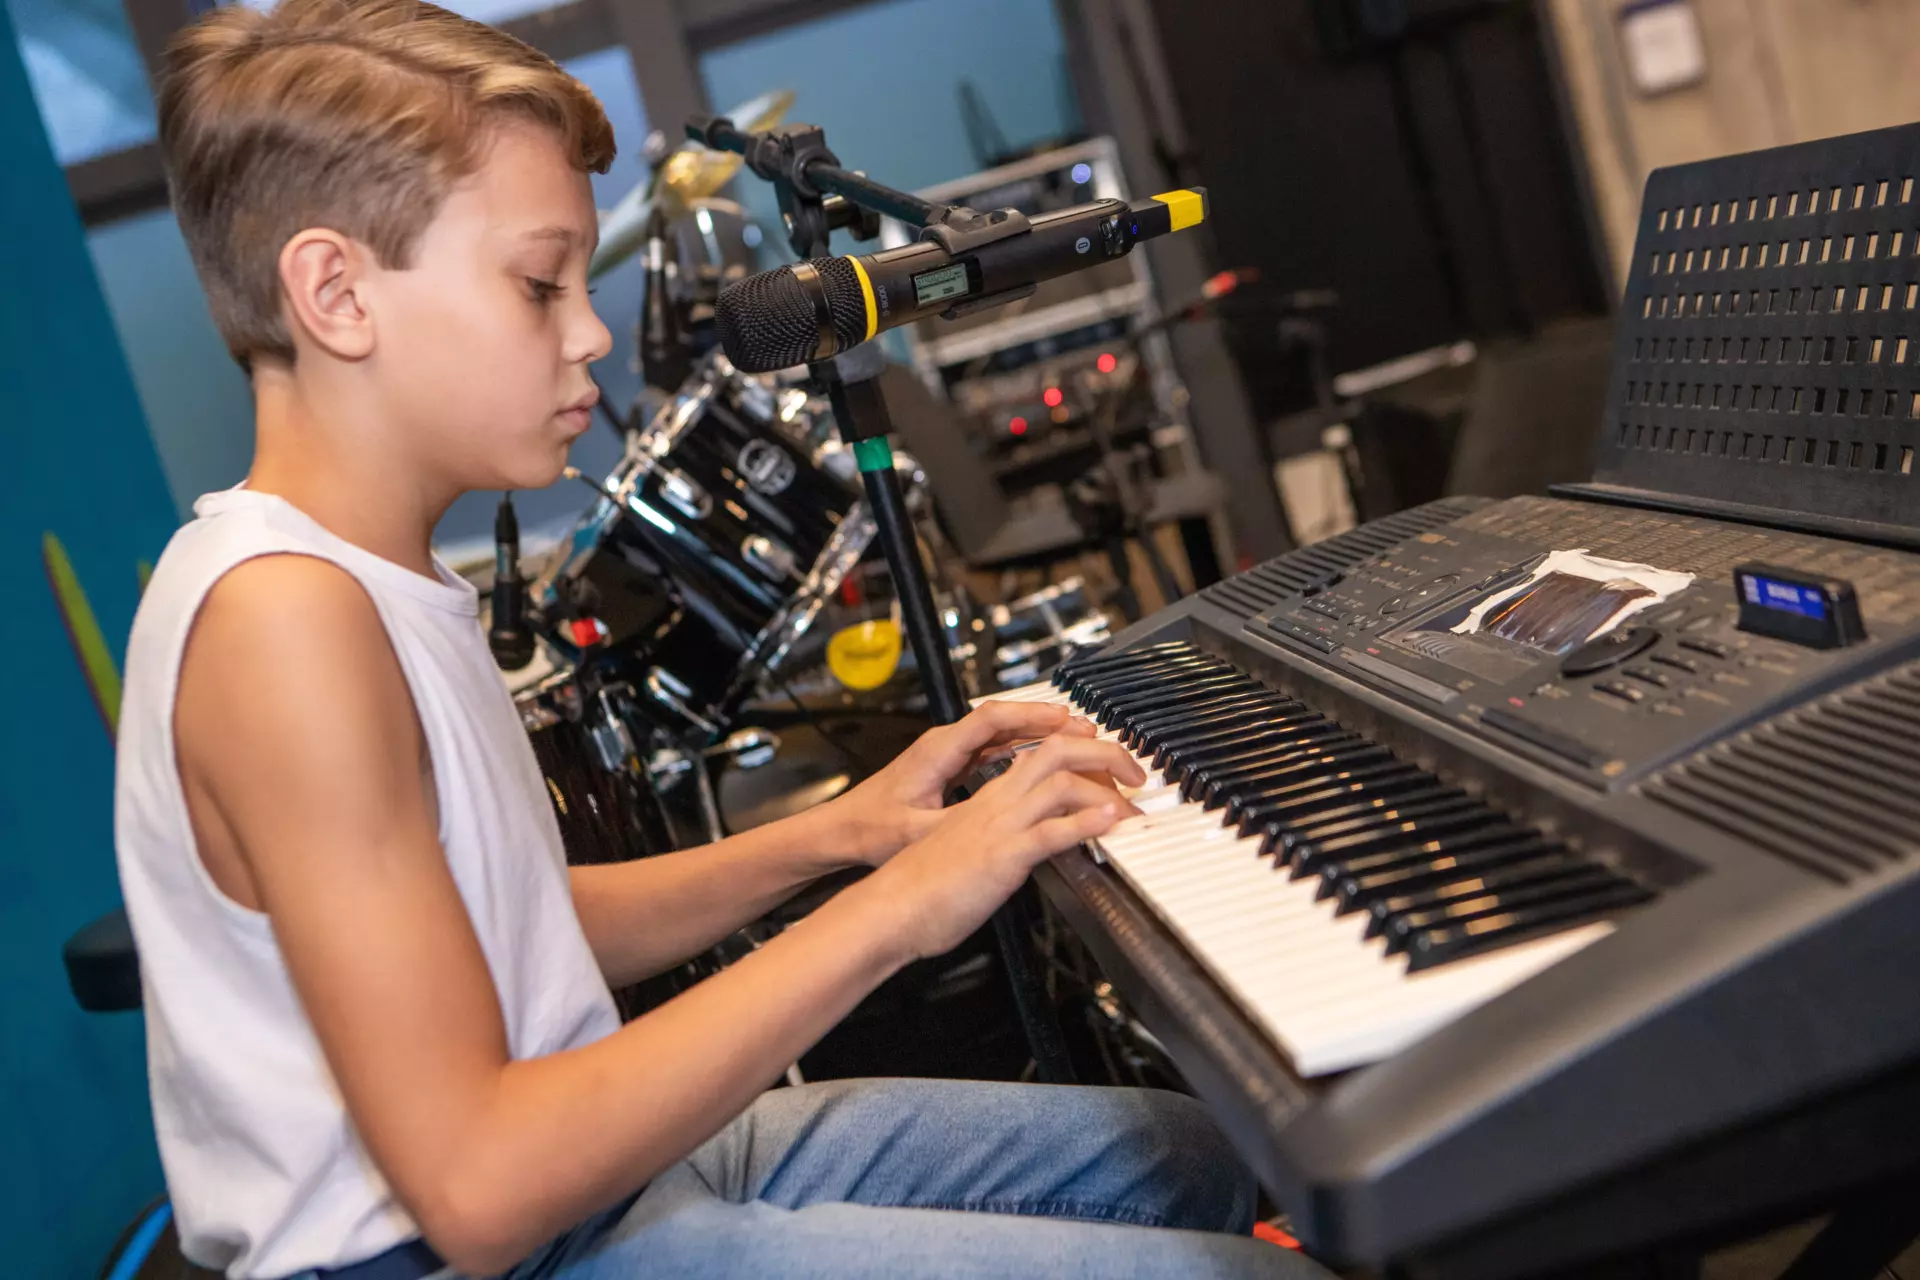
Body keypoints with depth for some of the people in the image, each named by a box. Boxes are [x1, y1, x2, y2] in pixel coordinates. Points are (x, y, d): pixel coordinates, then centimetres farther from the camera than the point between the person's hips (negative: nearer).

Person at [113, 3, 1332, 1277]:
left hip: (593, 1163, 9)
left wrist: (833, 836, 2)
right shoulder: (282, 614, -23)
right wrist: (895, 908, -24)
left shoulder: (378, 582, 8)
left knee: (1186, 1158, 17)